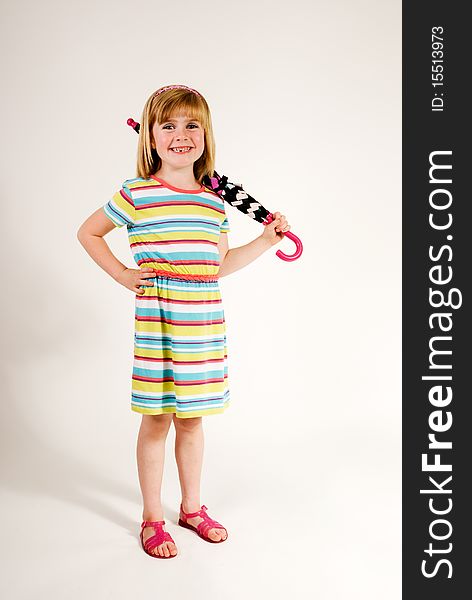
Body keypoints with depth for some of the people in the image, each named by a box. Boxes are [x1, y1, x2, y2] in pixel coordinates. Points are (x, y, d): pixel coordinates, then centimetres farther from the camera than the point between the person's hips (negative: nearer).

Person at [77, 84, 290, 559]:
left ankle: (192, 507, 34)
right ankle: (152, 518, 24)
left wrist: (266, 240, 13)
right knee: (156, 421, 6)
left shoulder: (214, 202, 8)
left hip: (207, 327, 5)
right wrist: (122, 275, -2)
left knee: (191, 419, 16)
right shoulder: (137, 195, -6)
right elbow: (87, 233, 6)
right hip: (157, 325, -4)